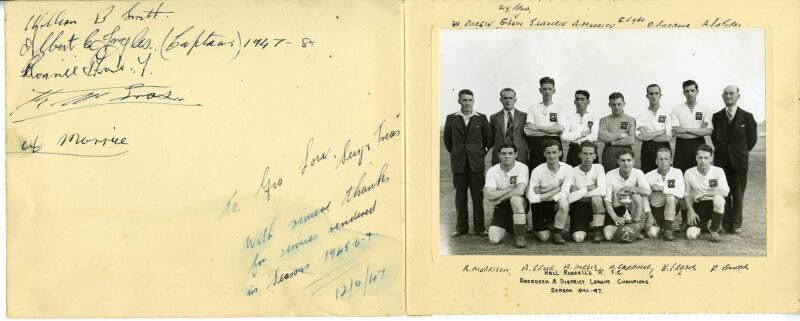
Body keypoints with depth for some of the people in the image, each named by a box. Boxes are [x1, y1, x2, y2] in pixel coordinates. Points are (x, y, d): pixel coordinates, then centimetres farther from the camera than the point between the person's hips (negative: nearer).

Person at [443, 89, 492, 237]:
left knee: (478, 195, 1)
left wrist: (481, 153, 7)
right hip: (458, 163, 1)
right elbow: (447, 140, 14)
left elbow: (488, 139, 11)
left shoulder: (481, 118, 2)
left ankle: (479, 227, 8)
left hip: (476, 162, -1)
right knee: (460, 196, 5)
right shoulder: (451, 119, 4)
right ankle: (461, 227, 13)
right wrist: (456, 154, 12)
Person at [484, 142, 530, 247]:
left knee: (515, 199, -38)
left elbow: (520, 191, -27)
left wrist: (499, 198, -17)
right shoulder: (492, 171, -6)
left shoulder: (522, 168, -12)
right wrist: (510, 188, -18)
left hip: (520, 204, -2)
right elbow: (489, 195, -17)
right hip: (501, 208, 2)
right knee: (494, 240, -14)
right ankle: (506, 227, 24)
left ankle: (520, 236, -22)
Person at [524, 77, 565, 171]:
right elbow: (528, 131, -3)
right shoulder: (533, 109, 10)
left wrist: (538, 127, -7)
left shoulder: (559, 109, 10)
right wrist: (551, 131, -7)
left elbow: (560, 129, -6)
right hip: (536, 147, 0)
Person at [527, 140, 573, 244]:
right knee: (544, 238, -12)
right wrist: (556, 189, -21)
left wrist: (543, 193, -24)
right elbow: (532, 198, -23)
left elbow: (564, 194, -20)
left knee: (564, 204, -34)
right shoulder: (537, 171, -18)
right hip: (540, 205, -1)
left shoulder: (567, 169, -14)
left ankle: (557, 233, -9)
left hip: (556, 203, 1)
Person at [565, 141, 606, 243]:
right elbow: (568, 199, -16)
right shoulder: (573, 171, -7)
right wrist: (588, 189, -17)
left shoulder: (598, 168, -4)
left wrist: (578, 192, -18)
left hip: (595, 207, 1)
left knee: (596, 197, -35)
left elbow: (602, 191, -22)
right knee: (578, 238, -24)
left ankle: (598, 230, -14)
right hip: (578, 207, -1)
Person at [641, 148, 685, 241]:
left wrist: (661, 188, -25)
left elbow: (680, 193, -24)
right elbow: (644, 197, -13)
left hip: (671, 207, -1)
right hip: (654, 209, 1)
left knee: (670, 197, -33)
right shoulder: (649, 176, -8)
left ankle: (667, 229, -23)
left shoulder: (677, 173, -8)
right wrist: (649, 215, -24)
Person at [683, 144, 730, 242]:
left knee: (718, 198, -39)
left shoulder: (718, 171, -7)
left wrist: (704, 194, -17)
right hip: (698, 206, 1)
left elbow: (725, 192, -19)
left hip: (713, 205, -1)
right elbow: (686, 194, 5)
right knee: (691, 234, -23)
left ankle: (714, 229, -12)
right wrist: (690, 210, -7)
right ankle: (706, 225, 16)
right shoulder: (689, 173, -4)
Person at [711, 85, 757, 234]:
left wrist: (741, 152, 9)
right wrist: (721, 150, 9)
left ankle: (736, 224, 12)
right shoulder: (717, 117, 6)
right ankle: (725, 223, 10)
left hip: (739, 161, -1)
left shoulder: (747, 117, -1)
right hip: (721, 160, 2)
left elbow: (752, 139, 6)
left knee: (738, 194, 3)